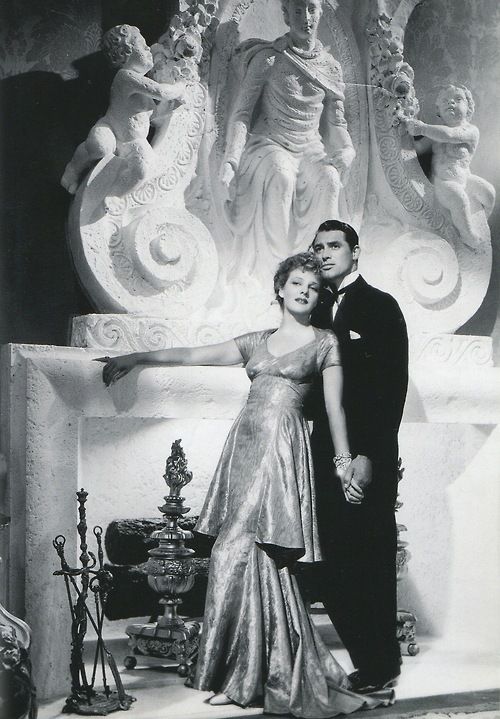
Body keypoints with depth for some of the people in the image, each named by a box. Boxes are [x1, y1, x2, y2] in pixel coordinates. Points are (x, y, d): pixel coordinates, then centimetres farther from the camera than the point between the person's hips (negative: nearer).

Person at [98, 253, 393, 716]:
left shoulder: (324, 342, 8)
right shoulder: (257, 342, 19)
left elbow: (334, 406, 6)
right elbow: (192, 356, 19)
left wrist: (344, 460, 3)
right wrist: (134, 358, 18)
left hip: (282, 447, -5)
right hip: (244, 444, 5)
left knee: (240, 551, -12)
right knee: (253, 556, 2)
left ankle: (246, 676, -3)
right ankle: (255, 674, 11)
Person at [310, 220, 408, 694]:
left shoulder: (380, 307, -2)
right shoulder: (317, 310, 14)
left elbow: (393, 387, -9)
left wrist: (368, 455, -16)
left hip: (368, 458, -5)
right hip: (326, 452, 5)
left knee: (370, 562, 0)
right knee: (334, 563, 3)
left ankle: (380, 665, 12)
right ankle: (365, 655, 15)